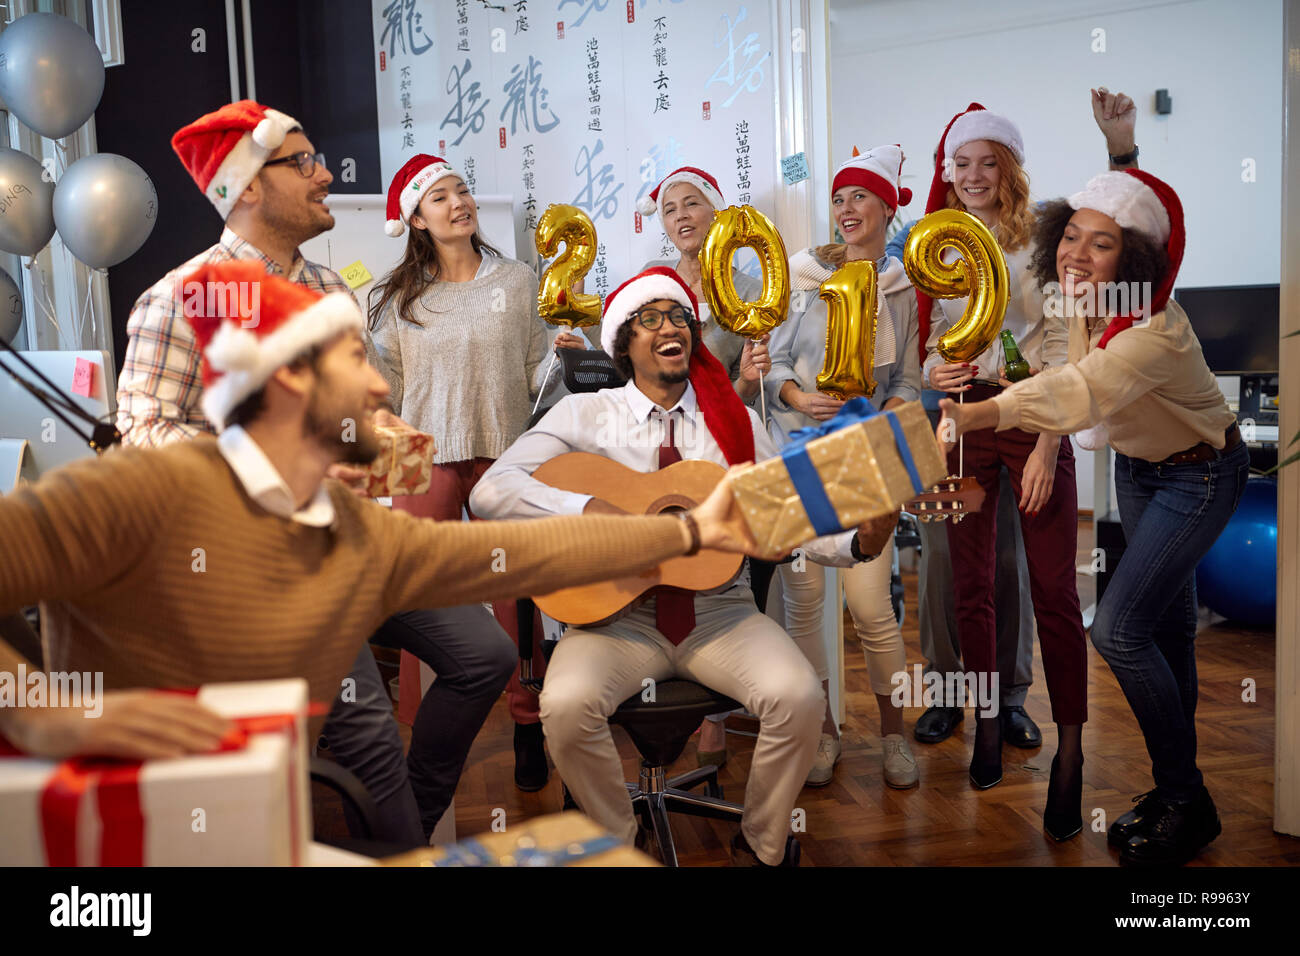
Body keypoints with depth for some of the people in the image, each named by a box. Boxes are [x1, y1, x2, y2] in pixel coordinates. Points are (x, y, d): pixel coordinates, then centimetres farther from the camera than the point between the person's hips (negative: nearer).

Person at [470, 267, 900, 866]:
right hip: (616, 610, -1)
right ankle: (617, 843, 1)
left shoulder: (733, 418, 10)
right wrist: (593, 510, -23)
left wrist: (858, 543, -14)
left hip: (719, 611, 2)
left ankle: (762, 847, 5)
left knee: (798, 696, -24)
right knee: (566, 704, -30)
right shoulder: (585, 414, 3)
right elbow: (491, 490, -9)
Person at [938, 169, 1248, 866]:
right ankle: (1177, 789, 33)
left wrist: (974, 414, -73)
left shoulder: (1155, 331, -38)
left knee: (1119, 628, -15)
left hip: (1199, 474, -8)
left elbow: (1082, 390, -56)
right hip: (1135, 465, 8)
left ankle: (1187, 803, 5)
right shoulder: (1076, 302, -16)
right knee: (1169, 624, 17)